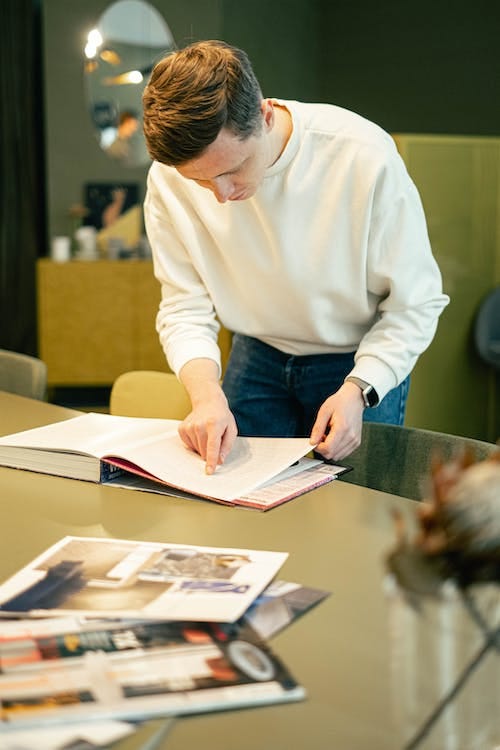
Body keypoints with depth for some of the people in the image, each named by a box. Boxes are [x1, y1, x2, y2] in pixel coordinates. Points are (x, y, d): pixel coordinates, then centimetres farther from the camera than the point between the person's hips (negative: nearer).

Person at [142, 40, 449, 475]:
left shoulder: (365, 157, -29)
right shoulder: (170, 179, -19)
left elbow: (415, 305, -20)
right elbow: (184, 308, -12)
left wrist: (358, 390, -34)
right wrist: (206, 393, -31)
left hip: (362, 362, -2)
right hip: (258, 358, 3)